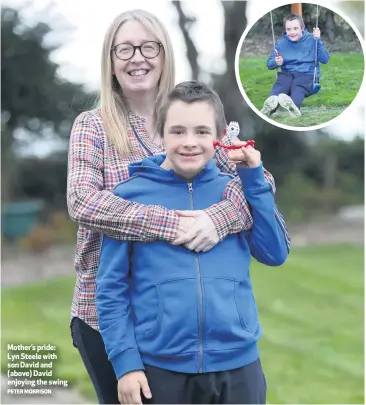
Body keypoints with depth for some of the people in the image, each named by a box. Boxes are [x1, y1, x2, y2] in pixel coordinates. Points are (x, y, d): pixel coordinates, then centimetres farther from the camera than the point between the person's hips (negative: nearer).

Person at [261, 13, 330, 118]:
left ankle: (293, 104, -72)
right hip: (287, 73, 2)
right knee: (280, 84, -35)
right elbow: (269, 64, 12)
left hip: (307, 74, -2)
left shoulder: (311, 40, 6)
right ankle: (271, 104, -66)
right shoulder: (281, 43, 12)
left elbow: (325, 60, -2)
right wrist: (276, 62, -12)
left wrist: (318, 40, -11)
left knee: (298, 86, -38)